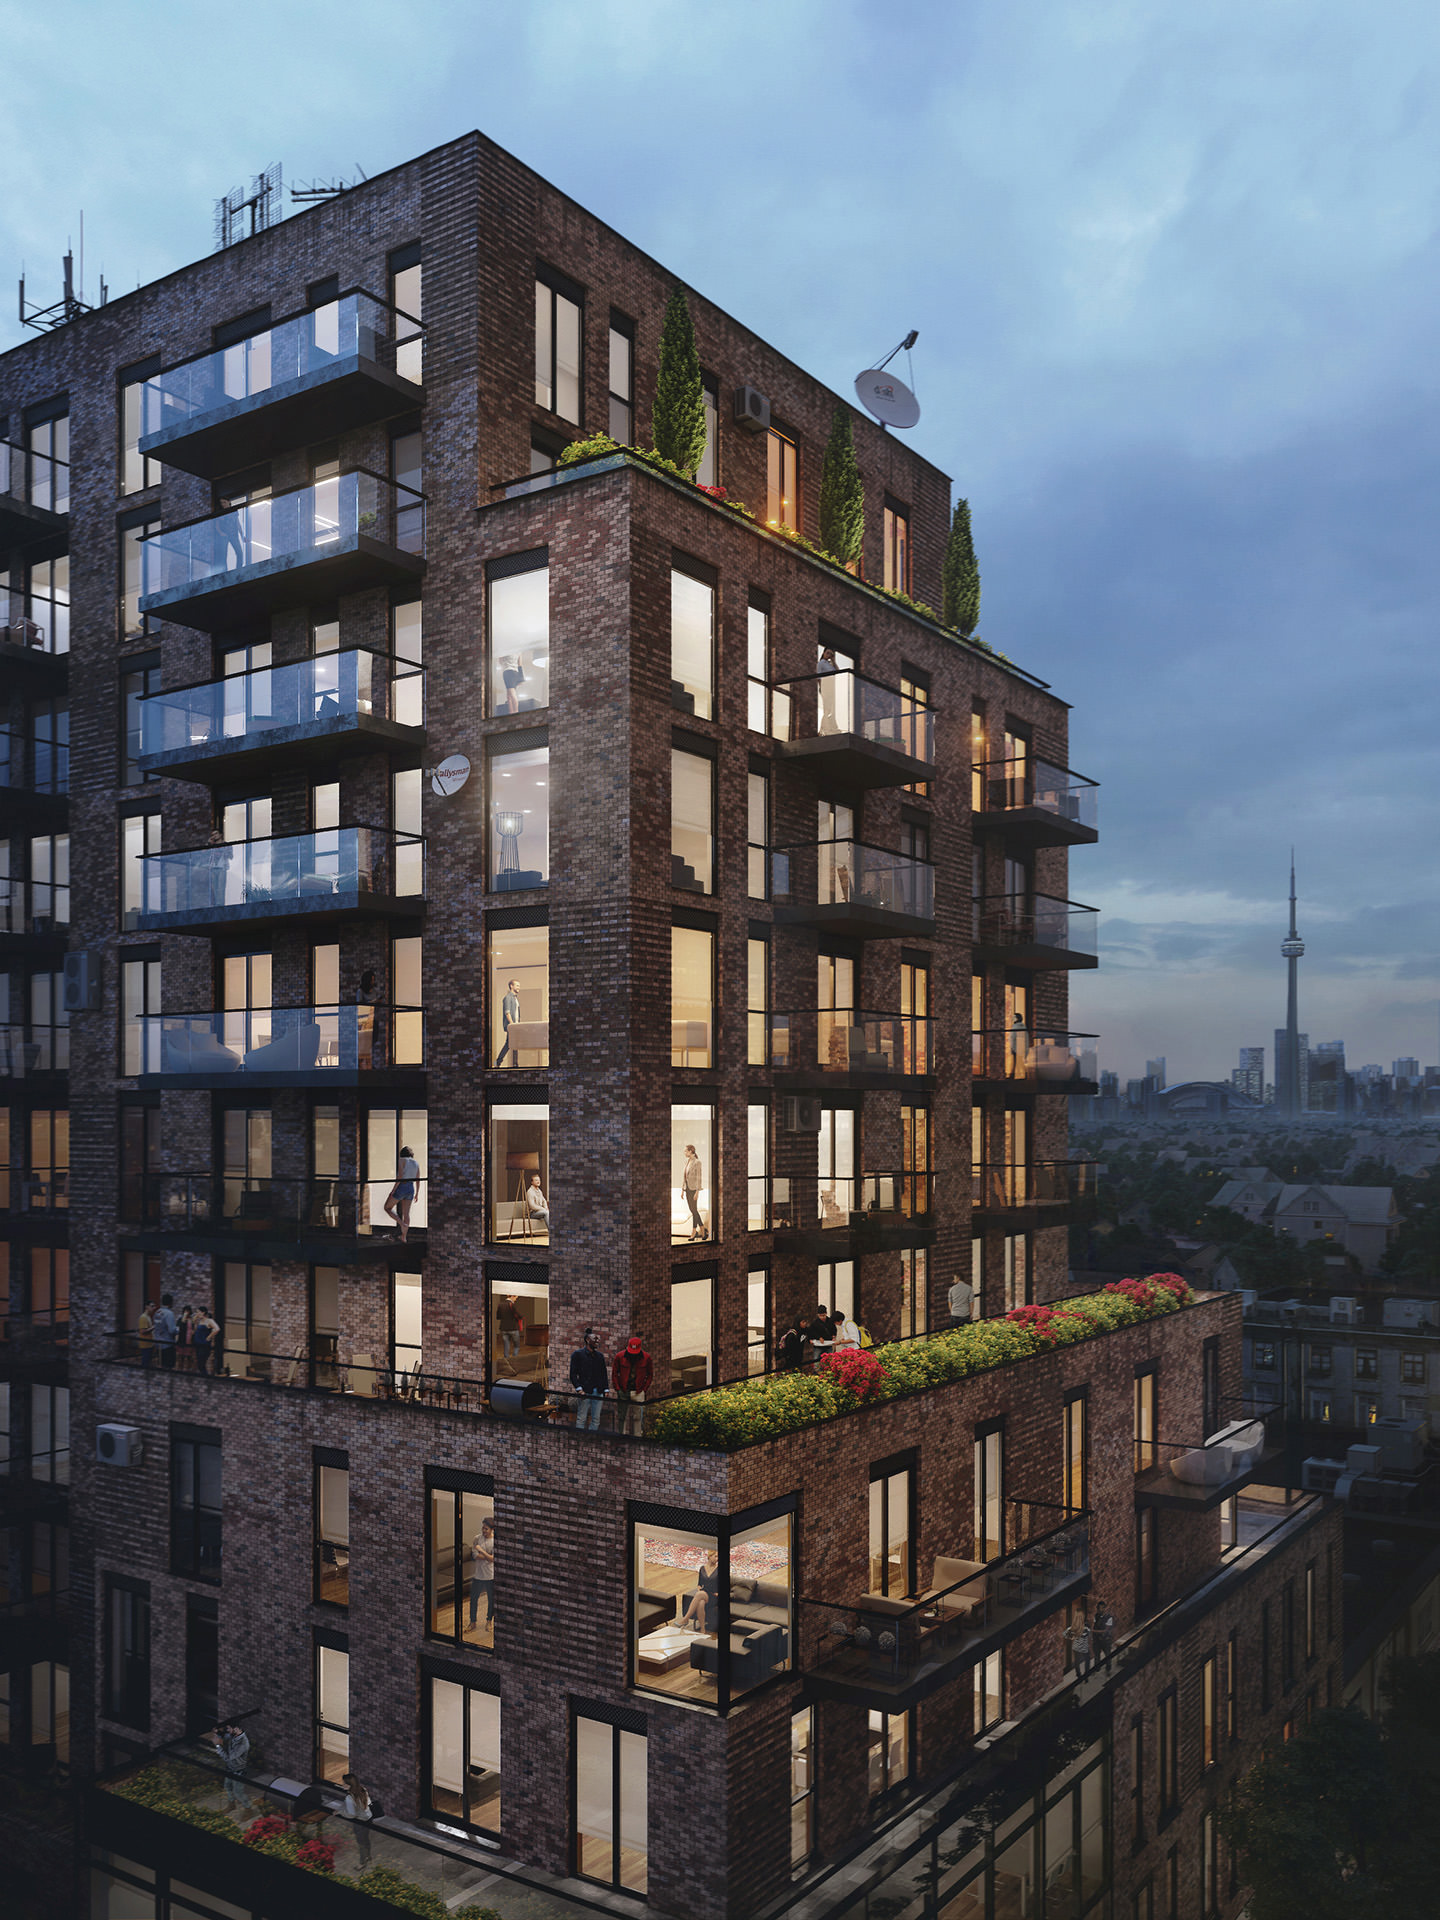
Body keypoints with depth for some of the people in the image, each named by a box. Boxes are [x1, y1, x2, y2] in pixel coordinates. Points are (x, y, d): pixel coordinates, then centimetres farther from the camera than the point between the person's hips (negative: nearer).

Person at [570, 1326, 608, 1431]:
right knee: (581, 1418, -5)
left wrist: (605, 1389, 8)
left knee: (596, 1419, 5)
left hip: (598, 1391, 5)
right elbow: (573, 1374, -5)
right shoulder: (578, 1354, 1)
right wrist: (579, 1388, -16)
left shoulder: (600, 1356, 17)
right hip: (585, 1391, -5)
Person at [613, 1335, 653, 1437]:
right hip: (623, 1391, 0)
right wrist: (618, 1389, 0)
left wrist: (643, 1389, -1)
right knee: (623, 1417, 1)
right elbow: (614, 1374, 6)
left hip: (638, 1392, 0)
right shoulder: (619, 1356, -3)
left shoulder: (646, 1358, -3)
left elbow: (650, 1375, 7)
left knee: (637, 1417, -3)